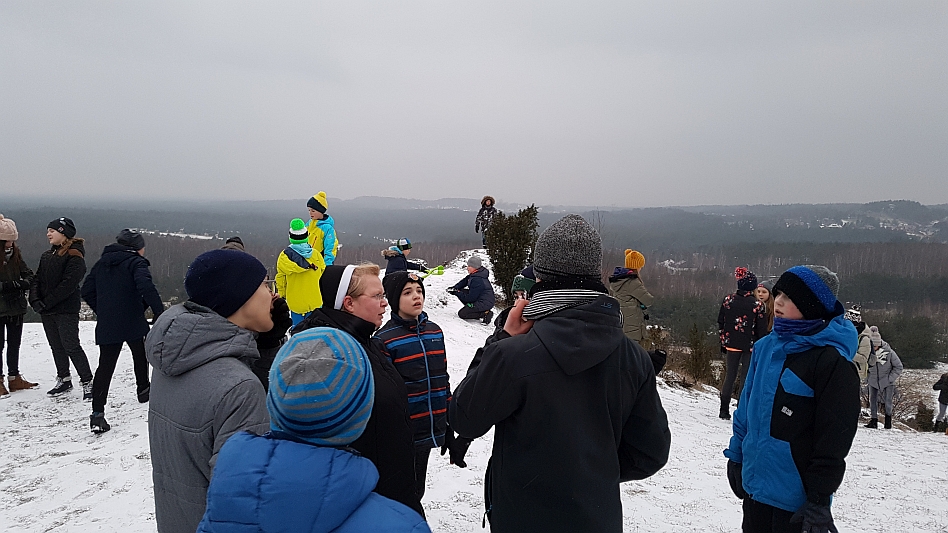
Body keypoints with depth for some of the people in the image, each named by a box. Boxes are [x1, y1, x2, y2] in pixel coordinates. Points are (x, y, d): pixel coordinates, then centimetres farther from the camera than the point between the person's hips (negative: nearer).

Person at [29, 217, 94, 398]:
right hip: (46, 311, 8)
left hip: (66, 310, -8)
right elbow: (37, 279, 10)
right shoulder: (47, 255, 15)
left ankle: (87, 383, -4)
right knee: (56, 347, 15)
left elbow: (68, 283, -18)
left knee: (71, 346, -10)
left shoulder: (74, 256, -10)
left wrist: (47, 302, -17)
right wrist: (35, 300, -7)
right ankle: (64, 380, 26)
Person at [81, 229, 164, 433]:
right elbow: (146, 287, -25)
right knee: (141, 355, 23)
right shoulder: (136, 262, -8)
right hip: (133, 323, -4)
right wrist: (160, 312, -22)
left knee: (105, 366, 1)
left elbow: (87, 291, 14)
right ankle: (143, 389, 41)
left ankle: (97, 413, -10)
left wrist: (102, 311, 19)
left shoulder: (102, 263, 13)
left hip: (106, 326, 4)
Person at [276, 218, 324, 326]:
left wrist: (282, 296, 15)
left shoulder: (285, 256, -9)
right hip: (315, 302, 1)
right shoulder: (315, 254, -7)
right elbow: (323, 275, 3)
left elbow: (281, 279, 0)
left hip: (296, 302, -1)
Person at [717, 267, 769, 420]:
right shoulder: (758, 305, -10)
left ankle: (724, 410, 14)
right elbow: (762, 330, -6)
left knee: (730, 375, 12)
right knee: (746, 377, 4)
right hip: (750, 345, -3)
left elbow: (720, 323, 5)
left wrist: (723, 341, 14)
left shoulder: (728, 299, -2)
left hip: (731, 344, 3)